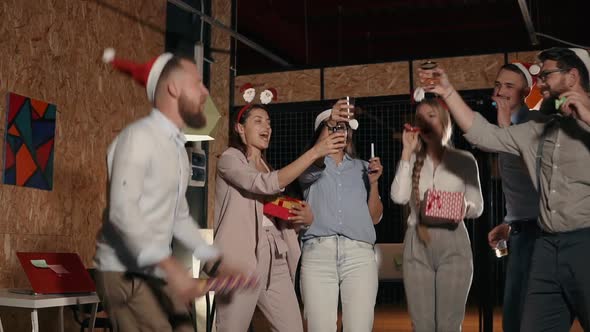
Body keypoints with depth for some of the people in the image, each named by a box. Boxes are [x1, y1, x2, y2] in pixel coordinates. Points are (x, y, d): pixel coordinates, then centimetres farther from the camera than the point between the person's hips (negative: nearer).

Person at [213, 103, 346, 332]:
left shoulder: (268, 168, 21)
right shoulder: (230, 159, -1)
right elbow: (267, 185, -20)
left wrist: (305, 216, -2)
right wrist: (315, 152, -23)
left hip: (276, 260, 7)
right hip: (241, 259, -6)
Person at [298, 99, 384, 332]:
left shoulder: (362, 168, 21)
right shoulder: (311, 166, 15)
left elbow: (375, 217, 17)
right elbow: (312, 164, -12)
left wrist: (374, 183, 1)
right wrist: (329, 123, -28)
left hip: (359, 253, 1)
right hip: (318, 252, -1)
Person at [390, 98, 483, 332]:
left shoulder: (464, 159, 6)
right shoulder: (411, 160, 10)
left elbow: (478, 206, 5)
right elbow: (399, 197, -7)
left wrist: (465, 208, -18)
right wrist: (407, 152, -5)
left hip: (453, 245, -2)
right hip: (417, 246, 2)